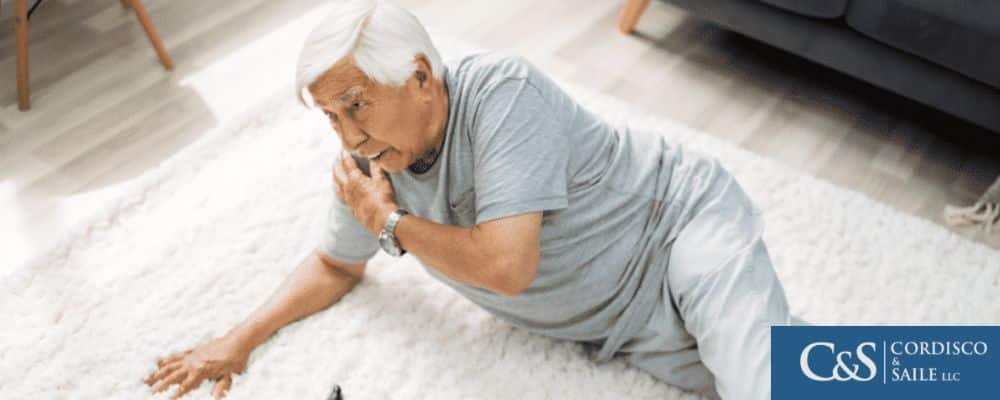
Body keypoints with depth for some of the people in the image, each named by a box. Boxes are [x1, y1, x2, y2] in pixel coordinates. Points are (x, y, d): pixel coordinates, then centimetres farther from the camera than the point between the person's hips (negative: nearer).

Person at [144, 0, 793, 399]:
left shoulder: (500, 91, -25)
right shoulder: (373, 163, -3)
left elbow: (506, 265, -31)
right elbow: (336, 265, 16)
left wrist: (389, 221, -16)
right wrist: (242, 337, 9)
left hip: (678, 220, -5)